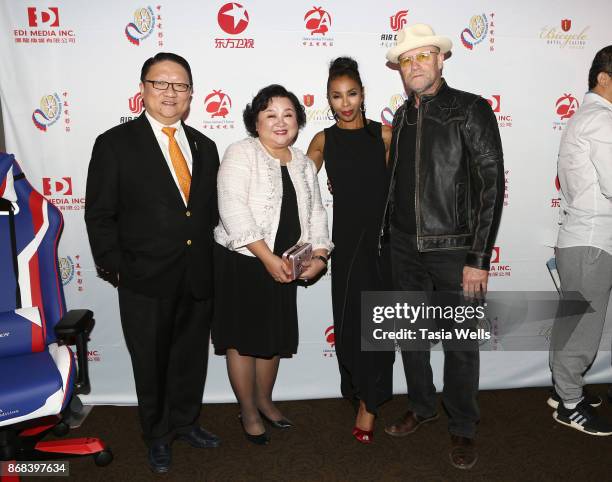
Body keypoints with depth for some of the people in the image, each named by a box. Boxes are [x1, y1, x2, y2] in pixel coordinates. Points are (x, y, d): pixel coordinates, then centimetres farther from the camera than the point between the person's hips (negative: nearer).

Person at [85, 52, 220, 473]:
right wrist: (115, 269, -9)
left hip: (199, 279, 4)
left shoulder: (204, 146, 8)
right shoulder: (115, 144, -5)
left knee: (192, 358, 18)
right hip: (146, 281, -4)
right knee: (151, 364, 13)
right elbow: (99, 215, -5)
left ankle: (185, 422, 42)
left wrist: (213, 262, 6)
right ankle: (158, 435, 36)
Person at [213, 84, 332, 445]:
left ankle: (264, 399, 38)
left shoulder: (304, 163, 10)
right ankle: (248, 411, 25)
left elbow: (316, 212, 9)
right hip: (242, 262, -5)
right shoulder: (241, 153, -10)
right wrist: (268, 258, -24)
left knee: (274, 336, 16)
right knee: (243, 337, 6)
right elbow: (233, 210, -20)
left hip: (283, 265, 6)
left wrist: (320, 255, -7)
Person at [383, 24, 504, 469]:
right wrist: (391, 237, 12)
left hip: (455, 250, -5)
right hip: (405, 248, 5)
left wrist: (479, 259, -15)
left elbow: (491, 186, -11)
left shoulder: (472, 110, -8)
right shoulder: (402, 117, 9)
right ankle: (422, 407, 38)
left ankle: (462, 428, 27)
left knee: (460, 344, 7)